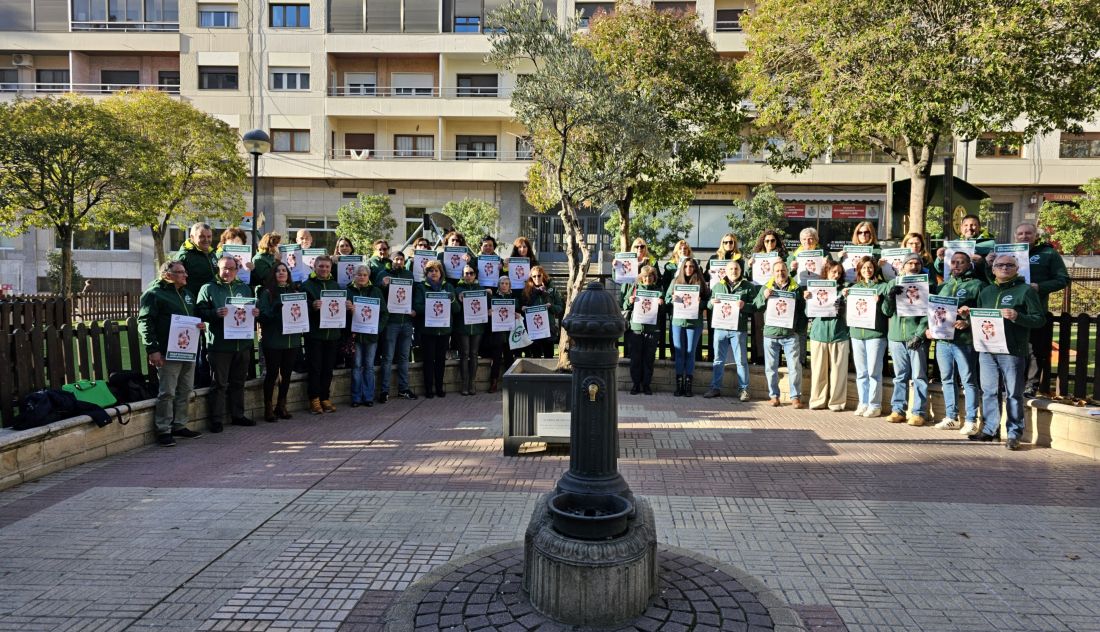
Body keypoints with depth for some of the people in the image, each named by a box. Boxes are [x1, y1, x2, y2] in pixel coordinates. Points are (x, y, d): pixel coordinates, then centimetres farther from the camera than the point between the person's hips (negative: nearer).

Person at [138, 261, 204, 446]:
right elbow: (145, 322, -13)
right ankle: (163, 430, 5)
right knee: (167, 392, -4)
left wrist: (200, 324, 7)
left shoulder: (187, 293, 18)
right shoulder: (153, 294, -7)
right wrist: (152, 350, -20)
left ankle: (180, 425, 23)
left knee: (185, 390, 12)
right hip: (168, 353, -8)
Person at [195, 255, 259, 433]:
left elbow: (252, 309, 22)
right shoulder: (208, 289, 0)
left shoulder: (245, 289, 16)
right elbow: (200, 311, -8)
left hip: (243, 343, 5)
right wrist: (215, 313, -25)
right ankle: (216, 419, 6)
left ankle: (238, 415, 24)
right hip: (219, 345, -5)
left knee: (238, 382, 14)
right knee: (219, 383, -1)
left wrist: (255, 313, 0)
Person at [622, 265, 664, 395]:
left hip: (652, 329, 0)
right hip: (636, 327, 0)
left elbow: (662, 311, 10)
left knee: (649, 358, 4)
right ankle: (636, 384, 12)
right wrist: (629, 302, -12)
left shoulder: (658, 289, 8)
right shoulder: (633, 287, 7)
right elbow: (624, 306, 8)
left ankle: (647, 384, 14)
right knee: (635, 358, 3)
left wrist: (661, 304, -10)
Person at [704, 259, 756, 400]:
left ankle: (743, 389, 11)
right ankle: (715, 388, 16)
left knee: (741, 361, 3)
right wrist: (712, 302, -7)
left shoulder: (748, 286, 3)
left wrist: (744, 306, -20)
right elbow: (708, 304, 15)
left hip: (739, 329, -3)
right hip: (720, 328, 3)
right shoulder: (718, 286, 13)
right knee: (718, 360, 9)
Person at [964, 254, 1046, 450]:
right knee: (989, 391, 10)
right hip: (986, 349, 5)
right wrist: (969, 314, 6)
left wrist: (1017, 317, -19)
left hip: (1012, 351, -5)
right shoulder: (986, 291, 18)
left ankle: (1014, 433, 7)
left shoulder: (1026, 290, 0)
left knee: (1013, 394, 0)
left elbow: (1040, 319, -5)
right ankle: (990, 429, 18)